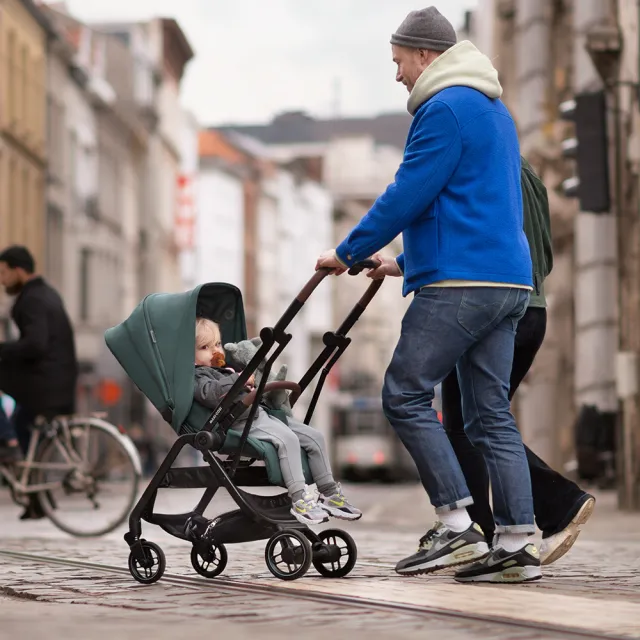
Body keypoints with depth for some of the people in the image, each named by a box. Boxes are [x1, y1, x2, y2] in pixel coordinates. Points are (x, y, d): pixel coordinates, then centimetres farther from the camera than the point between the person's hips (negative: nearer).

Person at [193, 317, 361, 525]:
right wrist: (239, 379, -27)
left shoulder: (227, 370, 29)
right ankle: (299, 500, -33)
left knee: (314, 436, 3)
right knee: (288, 438, -32)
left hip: (262, 414, 10)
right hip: (242, 422, -10)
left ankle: (329, 493, 9)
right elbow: (211, 393, -25)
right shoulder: (197, 376, -3)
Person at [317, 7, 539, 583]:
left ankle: (457, 527, -8)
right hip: (508, 281, 10)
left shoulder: (444, 108, -8)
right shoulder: (495, 112, 24)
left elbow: (408, 195, -13)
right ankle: (517, 545, 4)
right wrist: (406, 261, 31)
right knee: (491, 412, 8)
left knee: (405, 394, -4)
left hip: (460, 282, -10)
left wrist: (348, 253, -1)